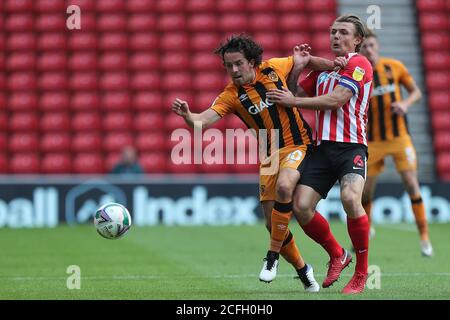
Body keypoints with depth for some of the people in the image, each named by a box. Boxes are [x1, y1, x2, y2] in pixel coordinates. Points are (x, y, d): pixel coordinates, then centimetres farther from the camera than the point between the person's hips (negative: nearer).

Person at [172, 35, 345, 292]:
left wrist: (334, 65, 4)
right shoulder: (231, 95, -8)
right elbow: (203, 121, -23)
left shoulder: (273, 68, -6)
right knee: (273, 224, 0)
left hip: (297, 145, -3)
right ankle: (302, 270, 24)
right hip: (270, 155, 3)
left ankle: (273, 256, -19)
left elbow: (304, 60, 15)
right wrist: (187, 115, -44)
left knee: (284, 187, -33)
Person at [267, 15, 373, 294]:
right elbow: (295, 93, 27)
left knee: (350, 198, -31)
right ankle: (337, 255, 17)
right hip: (323, 147, 7)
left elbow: (335, 100, -13)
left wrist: (293, 101, -7)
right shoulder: (323, 68, 21)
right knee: (301, 206, -9)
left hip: (351, 146, -7)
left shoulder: (359, 64, -3)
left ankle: (362, 272, -15)